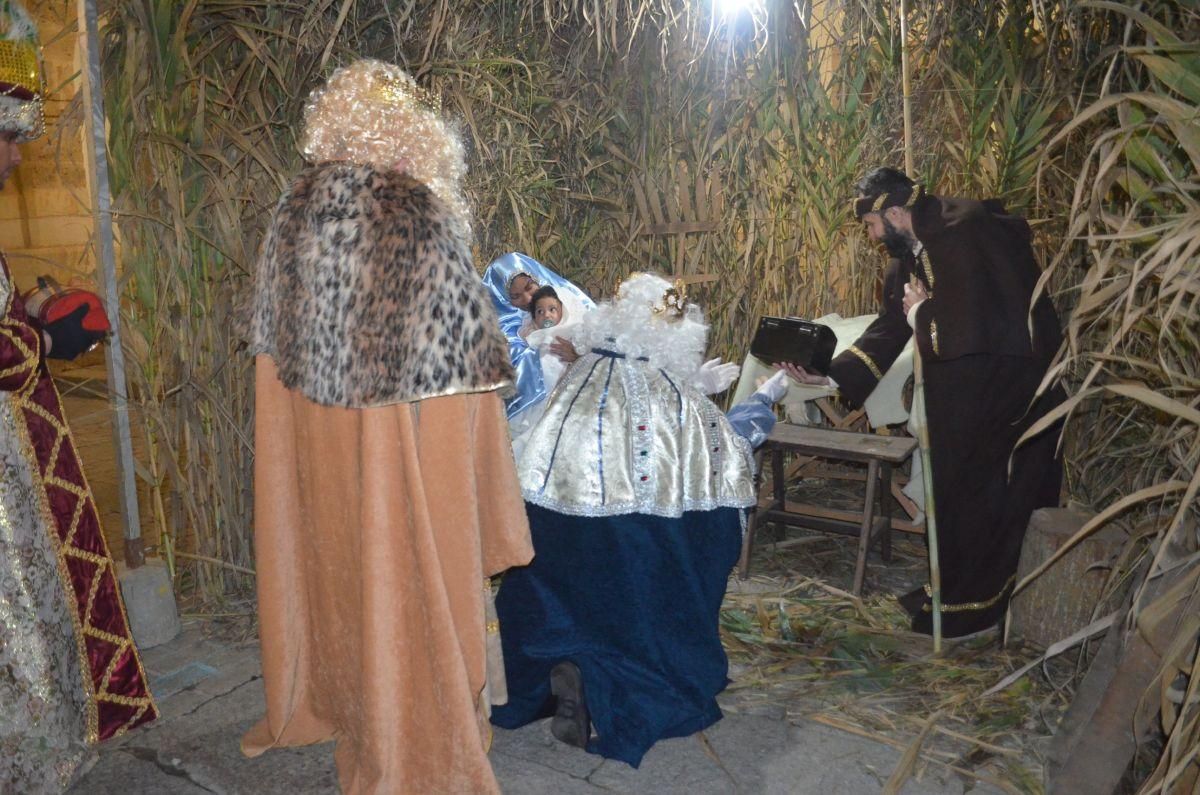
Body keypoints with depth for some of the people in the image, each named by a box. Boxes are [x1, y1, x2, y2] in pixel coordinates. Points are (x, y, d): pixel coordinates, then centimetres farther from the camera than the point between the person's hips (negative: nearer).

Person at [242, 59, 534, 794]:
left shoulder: (293, 214, -1)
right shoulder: (421, 217, -18)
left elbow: (276, 344, 7)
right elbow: (461, 359, -16)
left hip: (315, 455, 6)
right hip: (410, 452, -5)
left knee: (336, 572, 23)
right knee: (413, 581, 9)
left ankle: (327, 702, 45)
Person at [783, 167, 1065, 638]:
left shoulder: (968, 229, -20)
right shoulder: (906, 257, 8)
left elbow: (975, 314, -30)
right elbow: (888, 331, 7)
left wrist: (921, 311, -11)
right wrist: (828, 375, -3)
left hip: (1007, 383, -9)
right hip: (959, 391, 9)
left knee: (981, 496, 0)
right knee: (954, 489, 17)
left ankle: (969, 606, 16)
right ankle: (953, 591, 33)